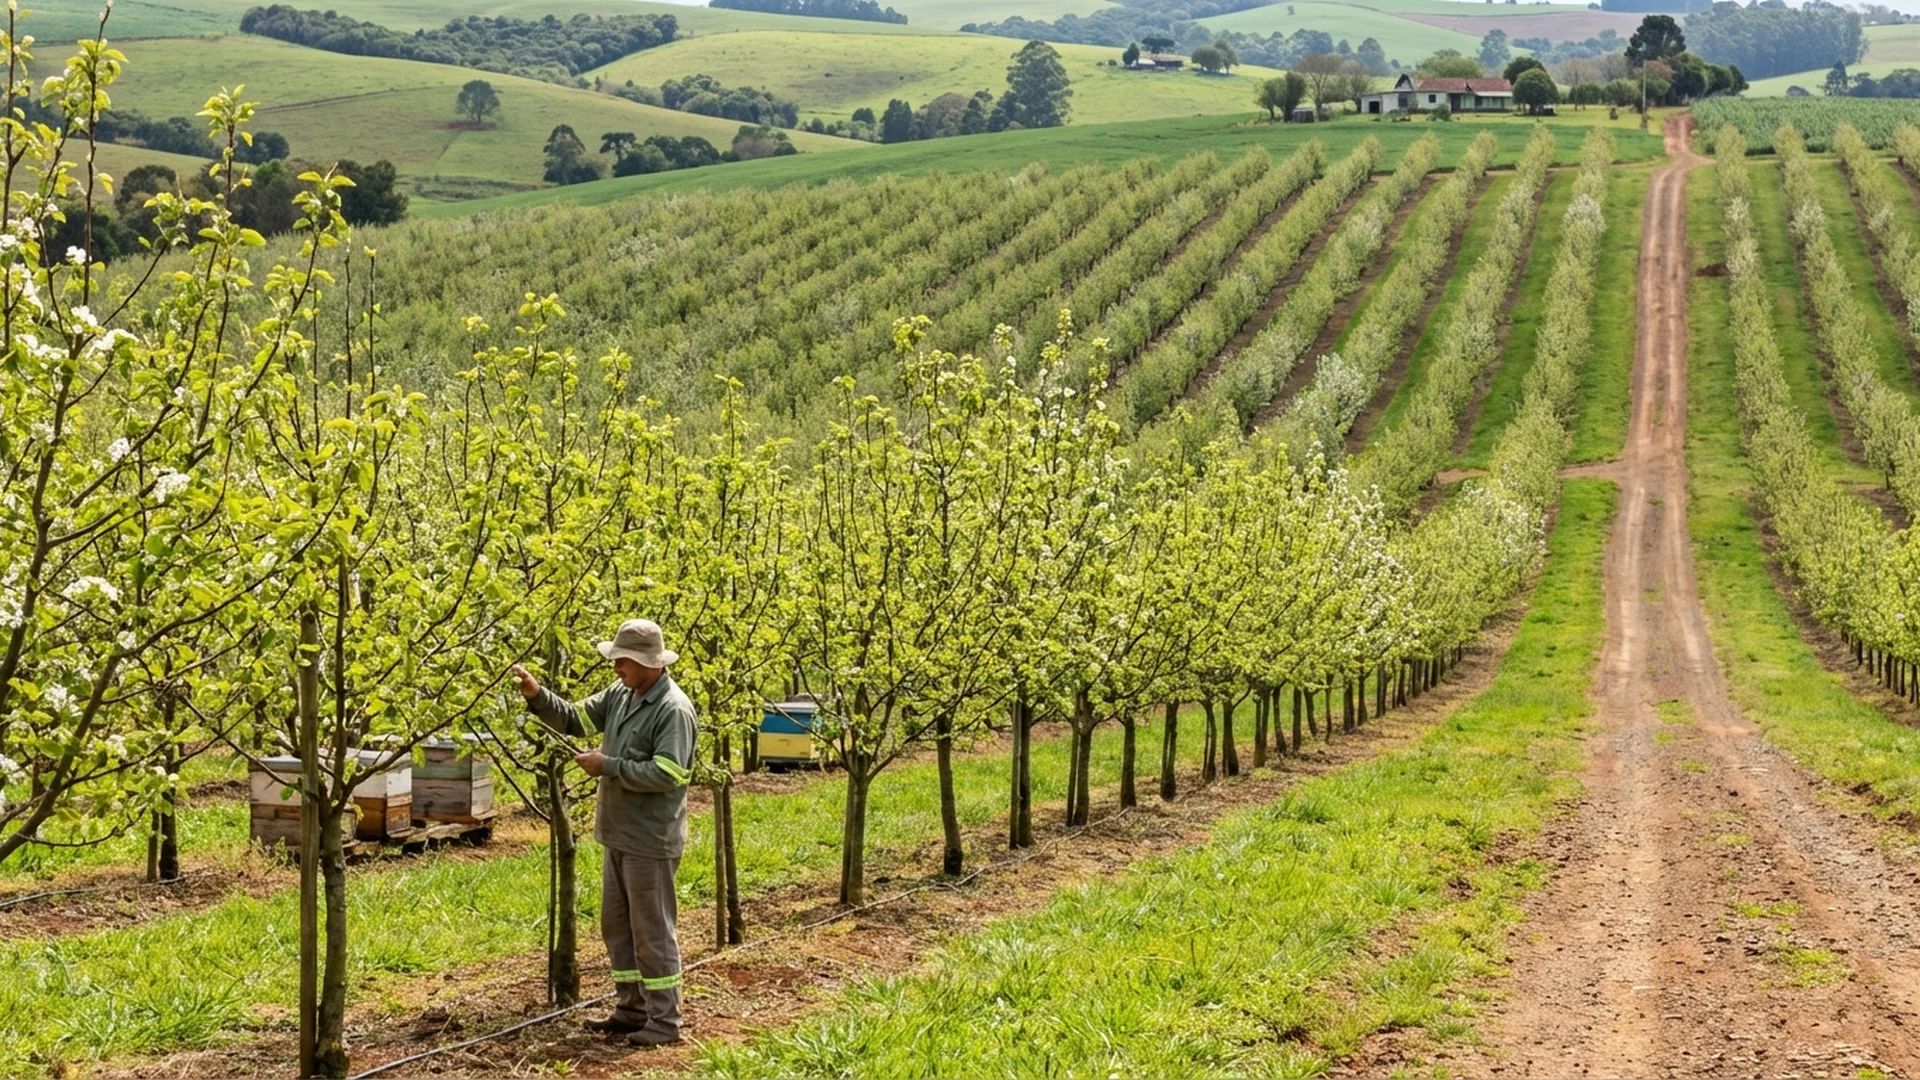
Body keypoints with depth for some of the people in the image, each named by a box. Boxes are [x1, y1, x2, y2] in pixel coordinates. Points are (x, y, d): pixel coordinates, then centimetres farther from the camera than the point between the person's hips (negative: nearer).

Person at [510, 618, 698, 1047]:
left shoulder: (674, 709, -20)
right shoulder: (620, 694, 7)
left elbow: (666, 773, -27)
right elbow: (575, 718, 10)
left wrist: (608, 766, -21)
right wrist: (537, 695, -6)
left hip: (651, 842, -9)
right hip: (618, 835, 9)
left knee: (652, 931, -2)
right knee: (617, 926, 16)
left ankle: (665, 1020, 7)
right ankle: (631, 1010, 27)